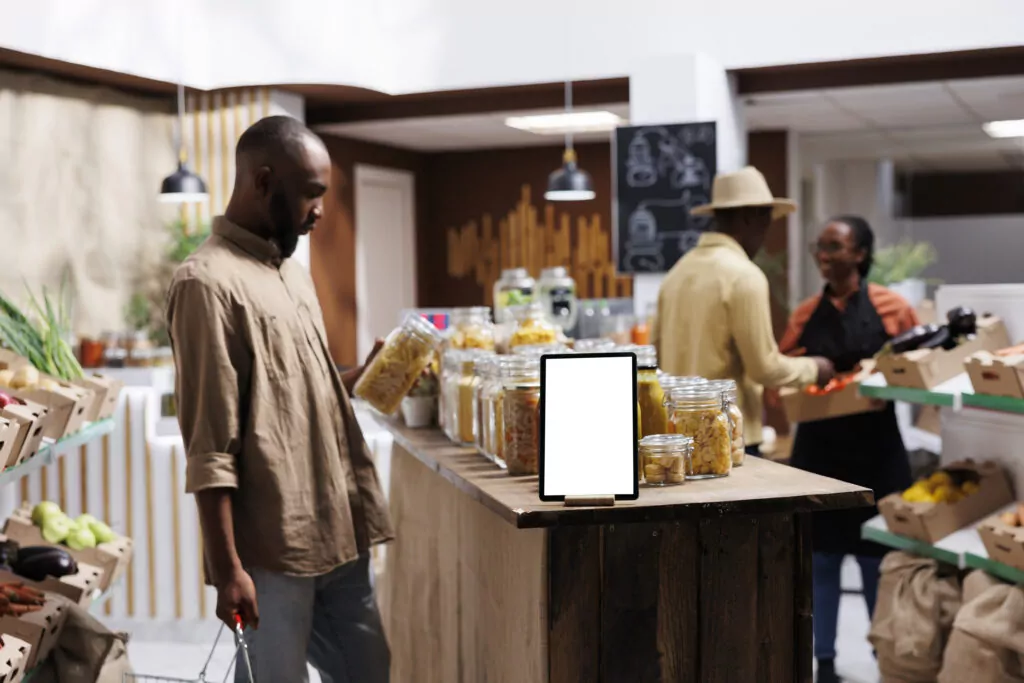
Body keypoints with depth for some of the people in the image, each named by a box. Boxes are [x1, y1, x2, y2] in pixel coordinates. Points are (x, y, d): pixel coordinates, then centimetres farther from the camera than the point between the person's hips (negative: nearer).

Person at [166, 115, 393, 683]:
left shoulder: (292, 273, 14)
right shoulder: (208, 281, -13)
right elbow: (209, 446, -16)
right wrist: (226, 567, -18)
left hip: (338, 534, 8)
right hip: (271, 549, -8)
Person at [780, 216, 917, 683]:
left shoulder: (891, 307, -2)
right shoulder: (805, 314, 4)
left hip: (875, 448, -2)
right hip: (817, 447, 2)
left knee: (876, 559, 6)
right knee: (820, 559, 8)